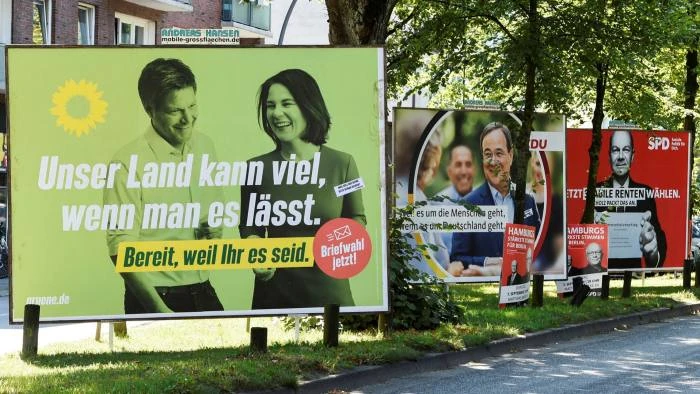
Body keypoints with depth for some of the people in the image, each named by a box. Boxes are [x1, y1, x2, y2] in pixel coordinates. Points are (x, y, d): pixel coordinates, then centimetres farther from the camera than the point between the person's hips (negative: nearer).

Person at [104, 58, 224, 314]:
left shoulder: (204, 146, 7)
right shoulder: (129, 163, -13)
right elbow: (121, 249, -15)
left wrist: (214, 231, -1)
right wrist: (161, 311, -20)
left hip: (203, 294, 6)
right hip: (154, 299, -5)